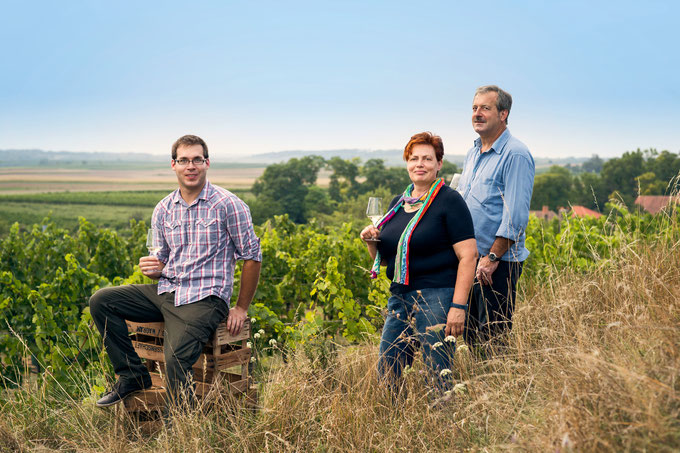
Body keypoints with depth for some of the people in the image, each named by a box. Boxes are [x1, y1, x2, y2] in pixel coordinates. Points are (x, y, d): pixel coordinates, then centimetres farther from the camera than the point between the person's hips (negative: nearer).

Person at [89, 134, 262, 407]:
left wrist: (241, 308, -2)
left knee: (176, 359, -26)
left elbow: (252, 256, -3)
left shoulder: (227, 205, -7)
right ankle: (133, 375, 2)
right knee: (101, 301, -6)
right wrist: (153, 268, -7)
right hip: (165, 292, 6)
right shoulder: (163, 210, 10)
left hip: (204, 298, -6)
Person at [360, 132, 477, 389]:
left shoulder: (449, 201, -6)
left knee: (438, 375, -6)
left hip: (437, 296, -7)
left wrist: (459, 306, -19)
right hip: (400, 298, 7)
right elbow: (384, 258, 24)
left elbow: (468, 256, -12)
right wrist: (372, 241, 1)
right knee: (386, 374, 6)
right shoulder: (398, 203, 15)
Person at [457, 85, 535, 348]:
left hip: (498, 263, -8)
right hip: (468, 260, 8)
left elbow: (515, 216, -17)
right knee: (470, 336, 13)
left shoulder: (515, 154, -11)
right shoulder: (473, 154, 16)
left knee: (493, 339, -4)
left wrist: (492, 258, -20)